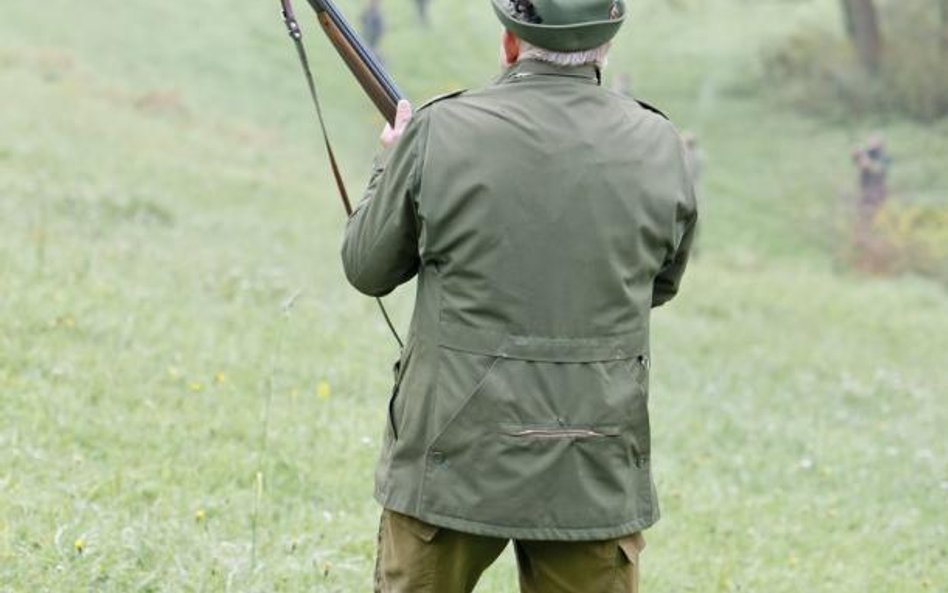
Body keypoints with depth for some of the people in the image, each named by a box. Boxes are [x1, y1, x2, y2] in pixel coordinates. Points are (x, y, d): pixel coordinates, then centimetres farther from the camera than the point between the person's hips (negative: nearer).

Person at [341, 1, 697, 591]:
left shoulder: (440, 135, -11)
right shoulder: (658, 146, -3)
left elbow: (368, 267, 4)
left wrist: (393, 164, 21)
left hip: (457, 462, -1)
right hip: (596, 477, 1)